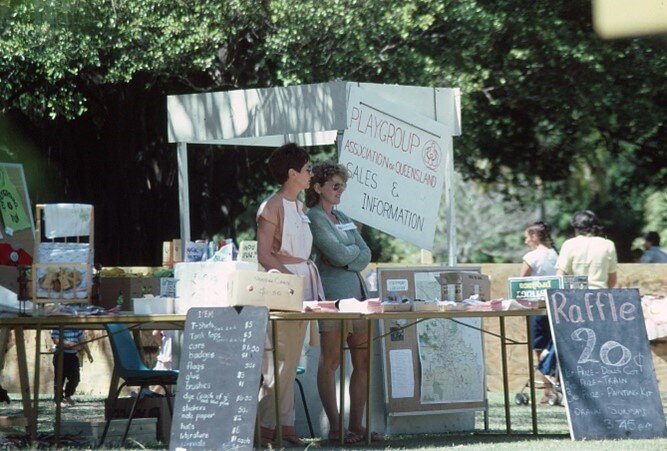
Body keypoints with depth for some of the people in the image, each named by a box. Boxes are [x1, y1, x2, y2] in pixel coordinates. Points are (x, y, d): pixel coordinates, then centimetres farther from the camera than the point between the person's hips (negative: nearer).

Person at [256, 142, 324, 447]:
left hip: (301, 284, 9)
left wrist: (312, 285, 13)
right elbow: (263, 255, -13)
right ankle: (266, 427, -6)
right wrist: (290, 277, -20)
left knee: (291, 360, 7)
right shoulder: (272, 207, -9)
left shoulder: (299, 207, 17)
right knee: (278, 359, -9)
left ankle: (285, 425, 9)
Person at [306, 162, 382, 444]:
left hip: (358, 293, 8)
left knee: (363, 361, 5)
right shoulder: (314, 219, -4)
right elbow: (338, 254, -14)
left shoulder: (343, 218, 21)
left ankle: (356, 425, 9)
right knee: (330, 362, -5)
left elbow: (365, 256, 12)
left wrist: (346, 258, -7)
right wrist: (355, 251, 5)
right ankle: (334, 428, -3)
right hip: (332, 295, -8)